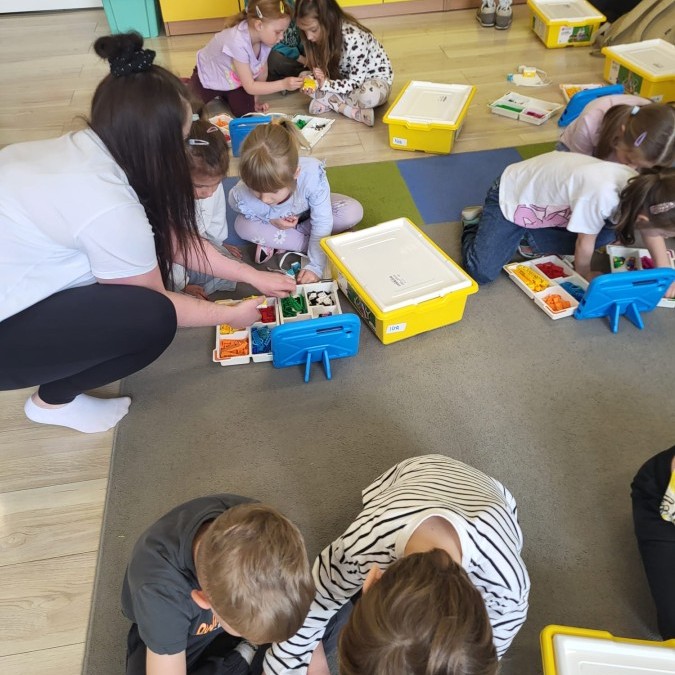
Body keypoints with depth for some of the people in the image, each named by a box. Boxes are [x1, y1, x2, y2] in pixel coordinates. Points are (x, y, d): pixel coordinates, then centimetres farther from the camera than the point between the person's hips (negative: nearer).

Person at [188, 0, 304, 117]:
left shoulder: (265, 38, -22)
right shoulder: (238, 43, -42)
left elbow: (262, 72, -5)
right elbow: (250, 87, -35)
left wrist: (255, 99, -2)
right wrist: (284, 84, -41)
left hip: (234, 80, 6)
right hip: (209, 77, -5)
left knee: (245, 112, -6)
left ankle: (223, 94, 22)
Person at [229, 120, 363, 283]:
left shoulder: (312, 174, -43)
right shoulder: (242, 196, -39)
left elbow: (322, 224, -32)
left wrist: (315, 266, -33)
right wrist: (270, 219, -26)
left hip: (310, 213, 0)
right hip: (274, 220, 0)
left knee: (354, 212, -25)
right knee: (242, 225, -28)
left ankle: (278, 240, -15)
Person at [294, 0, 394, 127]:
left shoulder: (354, 38, -31)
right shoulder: (325, 36, -12)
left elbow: (355, 83, -27)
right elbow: (325, 71, -2)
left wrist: (326, 84, -35)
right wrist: (314, 83, -23)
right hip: (347, 78, 7)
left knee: (369, 95, -44)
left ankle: (327, 101, -18)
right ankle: (353, 110, -20)